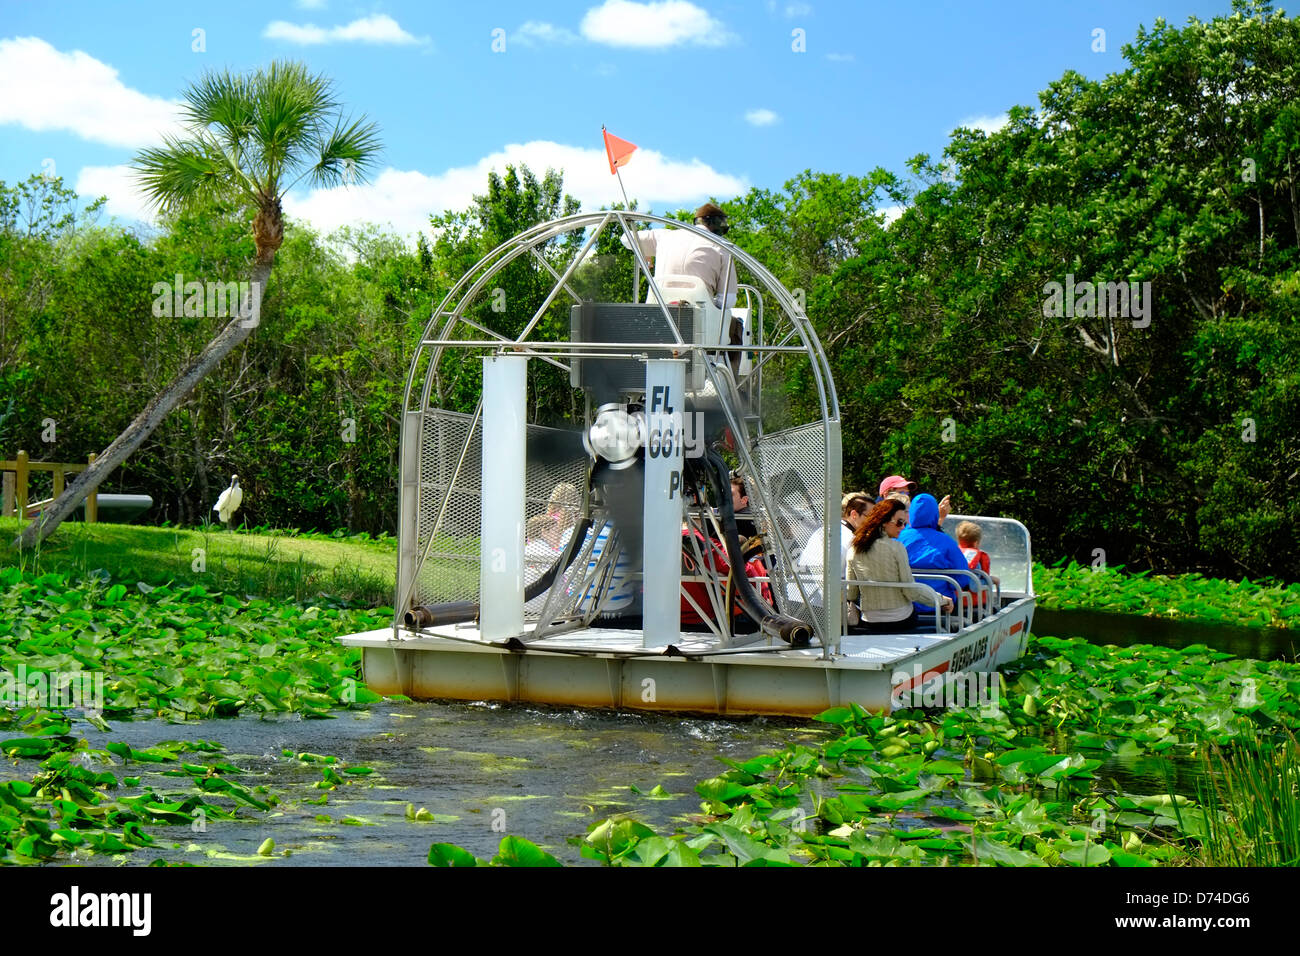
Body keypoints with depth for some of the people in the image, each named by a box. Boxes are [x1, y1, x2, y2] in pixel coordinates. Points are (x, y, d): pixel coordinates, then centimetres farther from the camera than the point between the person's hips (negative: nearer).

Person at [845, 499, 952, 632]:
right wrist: (942, 600, 3)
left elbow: (851, 592, 10)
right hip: (901, 621, -5)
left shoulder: (853, 549, 2)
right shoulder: (896, 548, -12)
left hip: (869, 625, 5)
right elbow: (911, 591, -10)